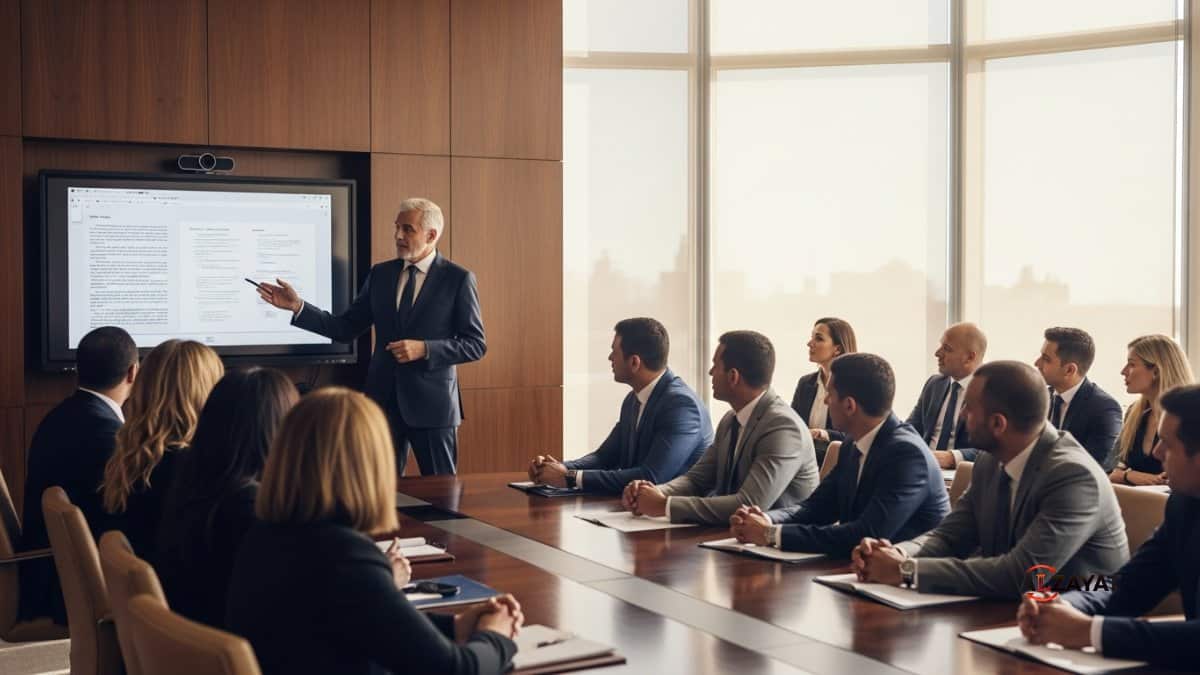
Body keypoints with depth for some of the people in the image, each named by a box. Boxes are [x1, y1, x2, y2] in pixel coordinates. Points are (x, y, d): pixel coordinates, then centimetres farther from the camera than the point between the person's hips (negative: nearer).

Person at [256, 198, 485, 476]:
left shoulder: (458, 279, -5)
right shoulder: (380, 274, 8)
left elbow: (475, 344, -6)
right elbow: (345, 329, 6)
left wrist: (424, 349, -18)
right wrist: (297, 306, -5)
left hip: (432, 403, -4)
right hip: (384, 400, 4)